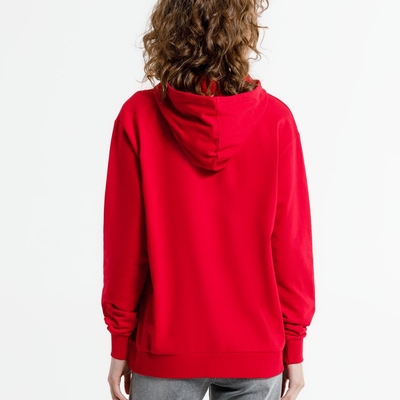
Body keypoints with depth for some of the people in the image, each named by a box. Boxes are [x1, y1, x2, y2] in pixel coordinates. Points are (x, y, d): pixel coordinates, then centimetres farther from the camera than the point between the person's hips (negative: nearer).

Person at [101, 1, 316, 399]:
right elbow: (291, 243, -7)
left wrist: (120, 343, 3)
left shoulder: (137, 116, -12)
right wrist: (294, 346, 4)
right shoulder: (275, 119, -11)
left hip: (164, 350, 0)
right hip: (256, 351, 1)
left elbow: (124, 243, -8)